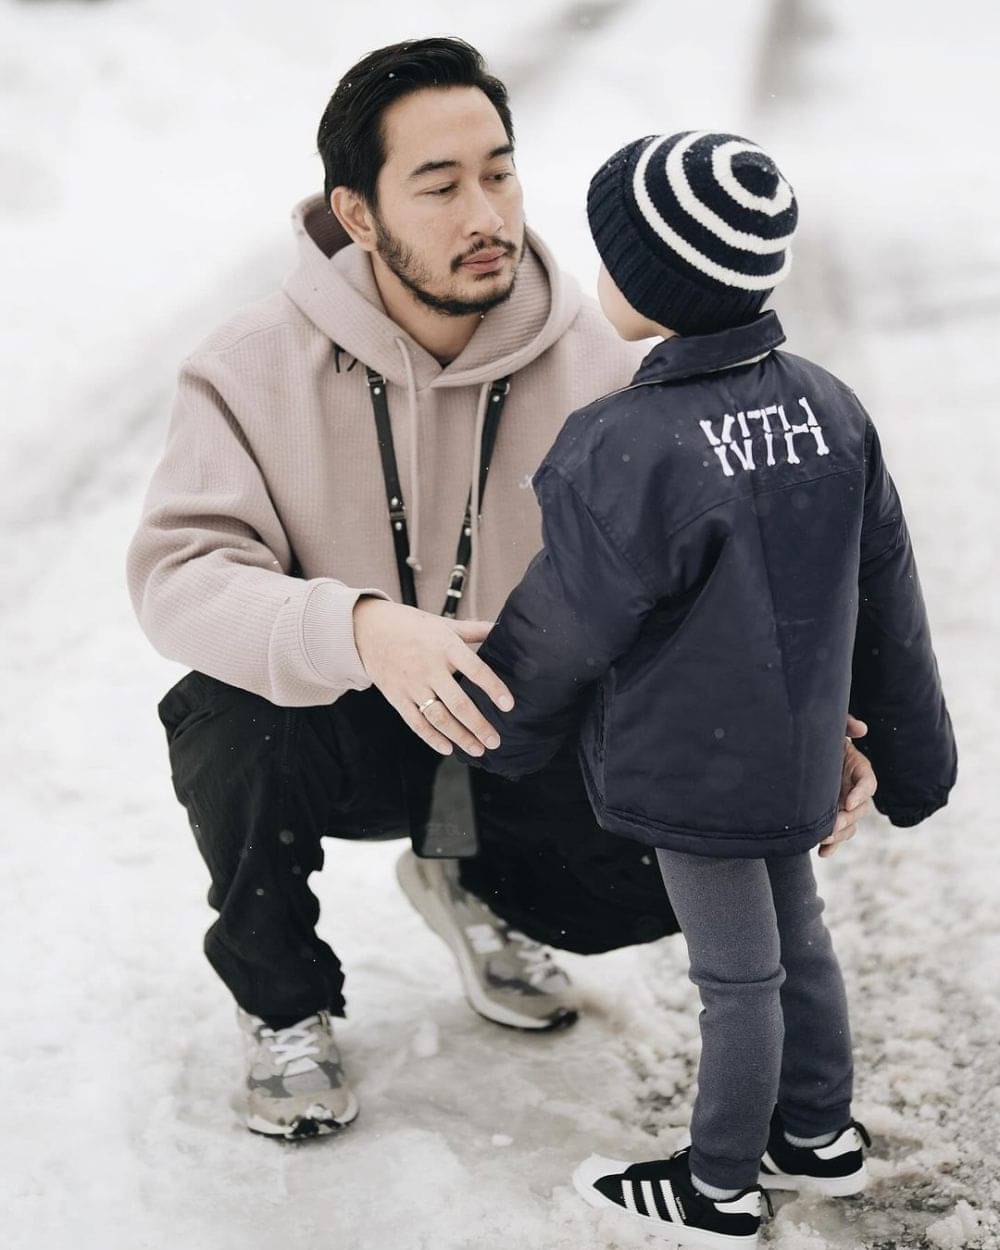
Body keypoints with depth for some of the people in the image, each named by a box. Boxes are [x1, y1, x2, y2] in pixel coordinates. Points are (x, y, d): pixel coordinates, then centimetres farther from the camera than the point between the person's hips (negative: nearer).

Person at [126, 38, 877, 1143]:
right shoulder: (254, 368, -17)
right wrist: (360, 627, -48)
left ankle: (473, 889, 17)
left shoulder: (592, 368, -11)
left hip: (517, 725, 3)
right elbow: (178, 575, -27)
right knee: (229, 731, -36)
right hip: (326, 721, -2)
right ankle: (283, 1003, -2)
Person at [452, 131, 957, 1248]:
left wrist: (499, 730, 4)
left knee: (737, 973, 8)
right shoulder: (827, 407, -5)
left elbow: (560, 632, -17)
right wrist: (911, 755, 15)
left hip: (695, 769, -7)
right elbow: (887, 596, 3)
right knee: (796, 937, 23)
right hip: (796, 751, 7)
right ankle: (819, 1135, 42)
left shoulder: (629, 452, -28)